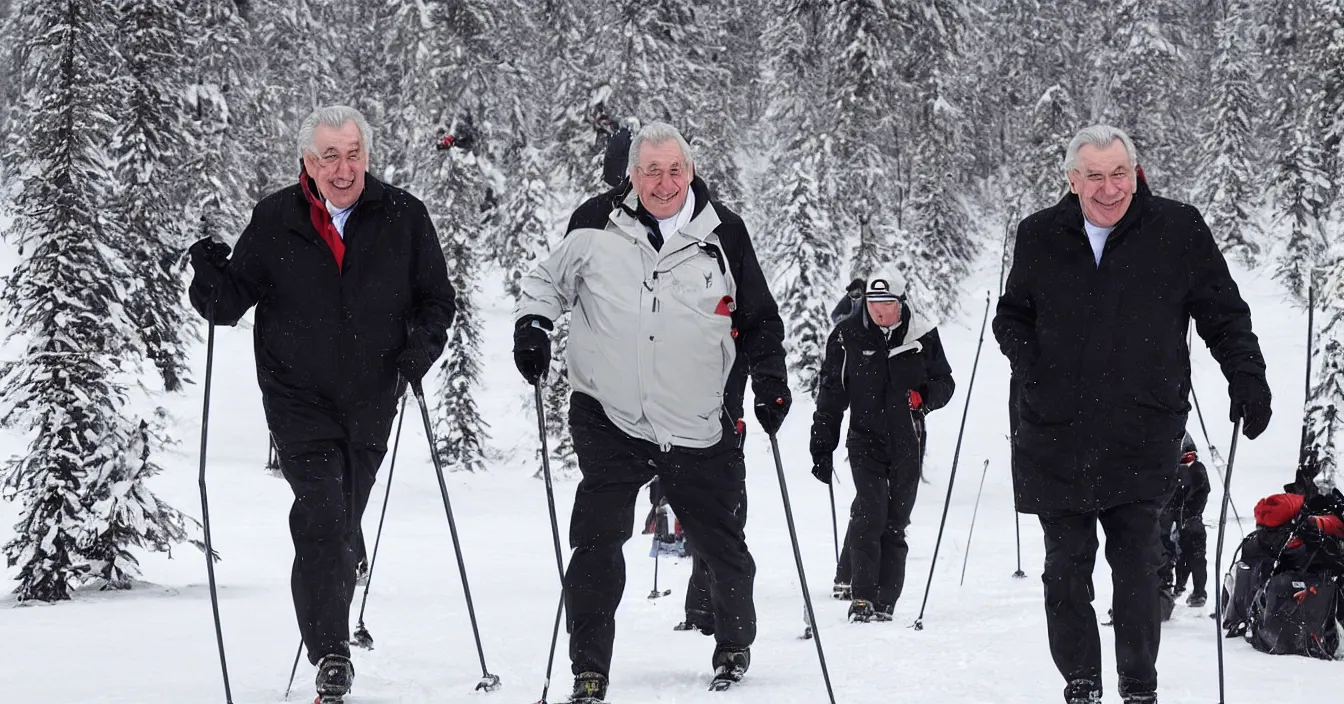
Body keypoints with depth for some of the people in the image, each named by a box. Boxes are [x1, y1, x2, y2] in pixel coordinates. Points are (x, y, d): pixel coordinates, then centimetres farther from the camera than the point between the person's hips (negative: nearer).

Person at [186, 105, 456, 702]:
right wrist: (212, 277, -21)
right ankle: (331, 652, -12)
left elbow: (437, 299, 7)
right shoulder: (274, 221, -3)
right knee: (321, 519, -17)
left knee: (344, 528, 14)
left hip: (370, 403, 2)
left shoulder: (403, 218, -2)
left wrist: (420, 347, -11)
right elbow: (233, 301, 0)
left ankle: (333, 628, 36)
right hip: (299, 401, -2)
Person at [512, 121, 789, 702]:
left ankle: (734, 643, 39)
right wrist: (532, 324, -5)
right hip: (609, 419, -1)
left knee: (720, 544, 14)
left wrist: (769, 379, -3)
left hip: (697, 429, 1)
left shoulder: (723, 233, -2)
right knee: (597, 540, -12)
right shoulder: (596, 224, -3)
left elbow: (759, 317, 9)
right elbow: (549, 280, 13)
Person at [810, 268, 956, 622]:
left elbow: (944, 382, 10)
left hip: (907, 444, 2)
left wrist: (925, 398, -14)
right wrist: (822, 449, 2)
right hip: (865, 438, -2)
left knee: (896, 521, 7)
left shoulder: (923, 335, -1)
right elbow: (831, 395, 4)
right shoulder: (847, 336, -2)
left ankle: (884, 602, 14)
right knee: (870, 511, -18)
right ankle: (863, 596, -16)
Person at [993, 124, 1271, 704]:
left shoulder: (1178, 231, 0)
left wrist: (1248, 379, -1)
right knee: (1066, 567, 8)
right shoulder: (1040, 237, 5)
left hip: (1141, 438, -2)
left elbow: (1223, 313, 7)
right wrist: (1027, 362, 0)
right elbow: (1013, 314, 18)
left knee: (1137, 564, -2)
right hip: (1056, 438, 2)